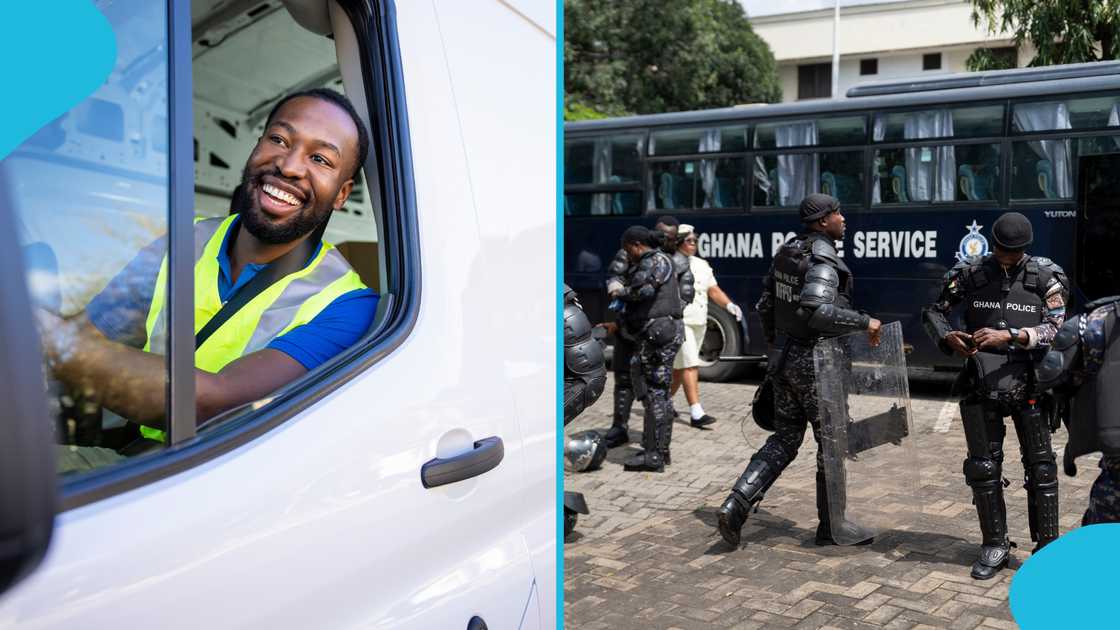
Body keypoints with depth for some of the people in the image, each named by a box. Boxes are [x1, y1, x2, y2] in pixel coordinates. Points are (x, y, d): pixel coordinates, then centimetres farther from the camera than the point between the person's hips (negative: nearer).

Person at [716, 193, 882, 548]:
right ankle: (831, 525, 19)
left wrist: (772, 341, 29)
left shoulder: (786, 253, 9)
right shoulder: (823, 260, -17)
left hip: (786, 357, 8)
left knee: (784, 440, 13)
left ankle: (736, 506, 0)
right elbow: (816, 311, -32)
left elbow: (765, 305, 15)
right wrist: (864, 322, -24)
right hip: (817, 363, -8)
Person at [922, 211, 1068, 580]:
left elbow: (1056, 328, -14)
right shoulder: (970, 274, 0)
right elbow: (933, 311, 8)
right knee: (983, 467, 5)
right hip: (982, 385, 1)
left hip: (1028, 384, -1)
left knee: (1040, 466, 5)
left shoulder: (1046, 277, -4)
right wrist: (948, 337, -12)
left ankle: (1047, 546, 18)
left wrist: (1009, 336, -27)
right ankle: (995, 546, 18)